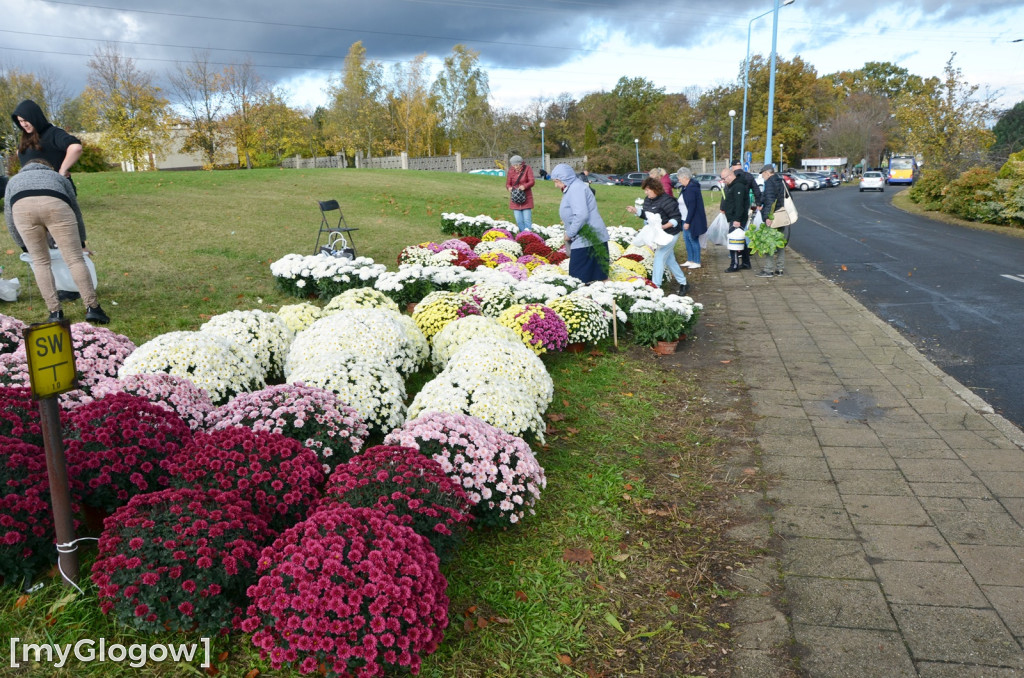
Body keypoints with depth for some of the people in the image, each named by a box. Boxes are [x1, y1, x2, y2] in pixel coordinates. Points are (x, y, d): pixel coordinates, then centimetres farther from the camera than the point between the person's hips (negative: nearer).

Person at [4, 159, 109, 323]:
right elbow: (75, 210, 38)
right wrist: (80, 241, 47)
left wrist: (25, 246, 38)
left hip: (21, 207, 1)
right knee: (74, 259, 0)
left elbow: (9, 219, 32)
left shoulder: (14, 180, 41)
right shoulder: (58, 176, 40)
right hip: (55, 205, -1)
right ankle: (92, 308, -6)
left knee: (40, 261, 12)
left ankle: (54, 312, 9)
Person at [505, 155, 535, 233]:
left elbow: (532, 181, -9)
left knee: (527, 219, -6)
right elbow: (507, 184, 6)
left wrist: (524, 186, -30)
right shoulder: (510, 171, 3)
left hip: (526, 197, -2)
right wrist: (509, 188, -19)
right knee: (519, 220, 0)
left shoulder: (527, 168, -2)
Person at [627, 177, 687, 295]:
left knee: (659, 258, -10)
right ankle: (683, 283, 29)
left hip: (669, 234, -9)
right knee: (670, 260, 16)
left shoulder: (666, 201, -22)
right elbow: (645, 214, 15)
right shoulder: (648, 200, 3)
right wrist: (635, 211, -2)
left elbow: (676, 218, -21)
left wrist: (664, 226, -32)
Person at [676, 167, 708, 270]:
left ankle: (697, 262, 9)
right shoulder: (686, 188, 11)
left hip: (692, 220, -10)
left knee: (693, 239, -1)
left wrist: (687, 222, -23)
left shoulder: (691, 189, -20)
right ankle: (690, 260, 24)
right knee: (686, 238, 15)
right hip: (686, 219, 10)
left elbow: (692, 207, -24)